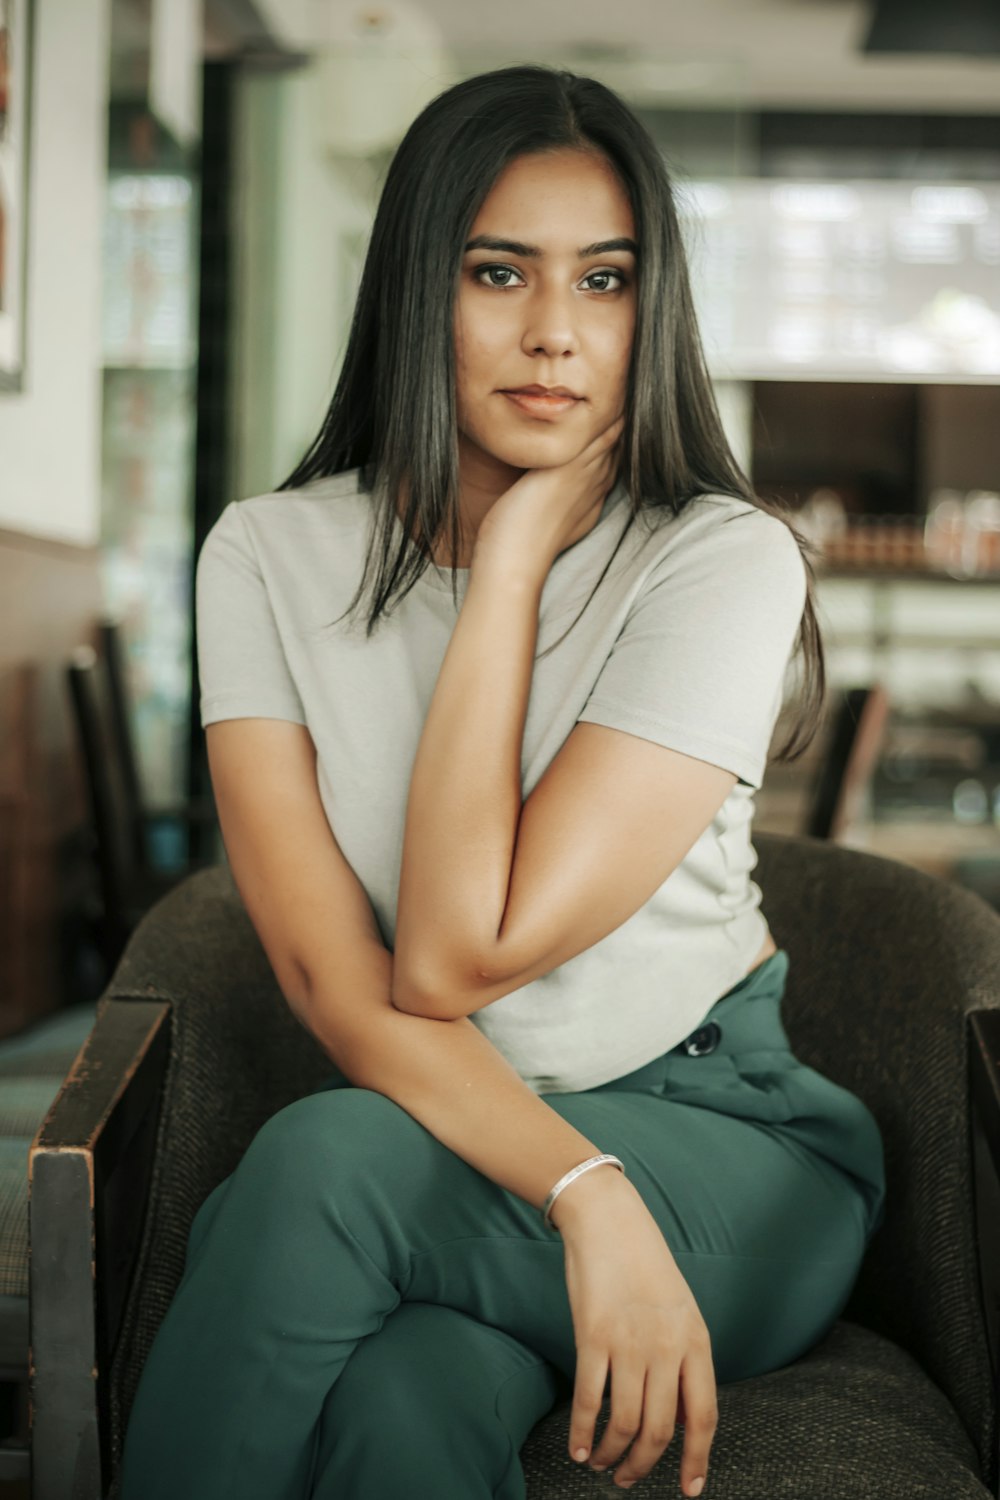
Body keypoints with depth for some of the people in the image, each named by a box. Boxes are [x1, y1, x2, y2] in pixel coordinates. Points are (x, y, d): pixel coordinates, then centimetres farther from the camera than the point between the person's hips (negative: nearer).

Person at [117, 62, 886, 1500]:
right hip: (430, 1138, 2)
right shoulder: (271, 554, -4)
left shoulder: (725, 559, -13)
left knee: (326, 1163, -30)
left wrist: (516, 556, -18)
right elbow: (334, 979, -14)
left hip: (722, 1142, -1)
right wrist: (588, 1199, -28)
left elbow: (456, 959, -21)